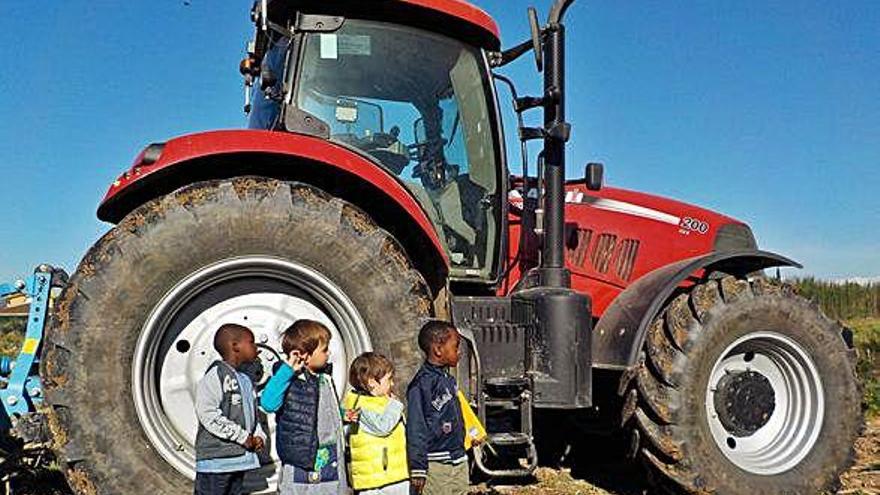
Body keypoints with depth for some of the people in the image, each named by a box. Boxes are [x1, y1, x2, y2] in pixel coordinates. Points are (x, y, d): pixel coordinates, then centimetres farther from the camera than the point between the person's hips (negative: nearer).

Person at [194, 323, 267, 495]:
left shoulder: (245, 380, 15)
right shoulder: (216, 374, -11)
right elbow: (208, 413, -21)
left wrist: (259, 436, 1)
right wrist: (243, 436, -18)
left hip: (240, 458, 9)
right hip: (216, 458, -8)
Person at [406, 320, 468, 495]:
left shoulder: (448, 379, 9)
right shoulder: (422, 384, -17)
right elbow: (415, 429, -17)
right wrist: (418, 468, -17)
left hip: (459, 461, 9)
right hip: (436, 466, -9)